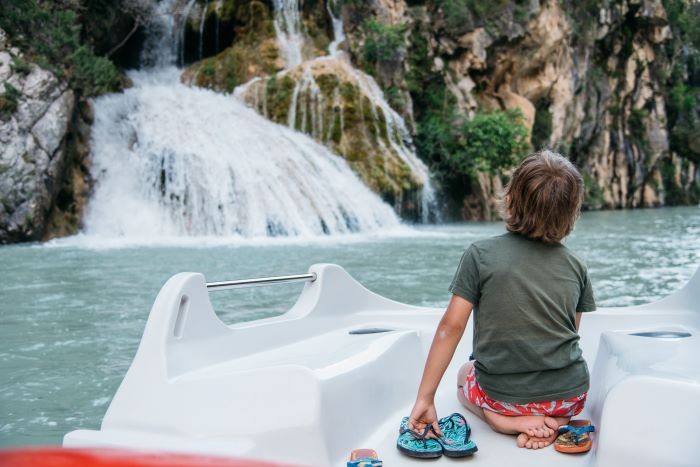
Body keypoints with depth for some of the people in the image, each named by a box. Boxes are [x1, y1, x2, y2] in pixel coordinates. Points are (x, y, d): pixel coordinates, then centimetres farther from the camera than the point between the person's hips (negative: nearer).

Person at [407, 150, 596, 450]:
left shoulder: (480, 254, -13)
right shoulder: (576, 267, -4)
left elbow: (451, 327, -14)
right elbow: (570, 332, 5)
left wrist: (425, 397, -8)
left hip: (503, 394, -2)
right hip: (569, 397, 2)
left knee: (464, 374, 33)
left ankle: (510, 421, 2)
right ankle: (553, 421, 5)